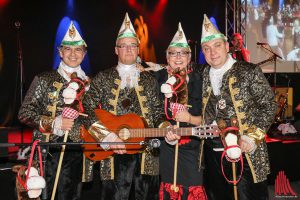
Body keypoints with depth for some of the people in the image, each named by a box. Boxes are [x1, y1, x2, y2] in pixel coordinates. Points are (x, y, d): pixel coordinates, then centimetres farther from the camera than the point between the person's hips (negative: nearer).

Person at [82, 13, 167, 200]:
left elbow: (158, 113, 11)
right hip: (113, 155, -2)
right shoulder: (103, 78, 6)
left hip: (146, 154, 2)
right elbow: (88, 110, -2)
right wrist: (107, 136, -14)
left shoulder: (150, 81, 13)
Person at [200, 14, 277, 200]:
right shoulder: (203, 75, 8)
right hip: (212, 154, 4)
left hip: (244, 152, -4)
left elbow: (269, 106, -6)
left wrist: (253, 137, -14)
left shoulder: (249, 71, -5)